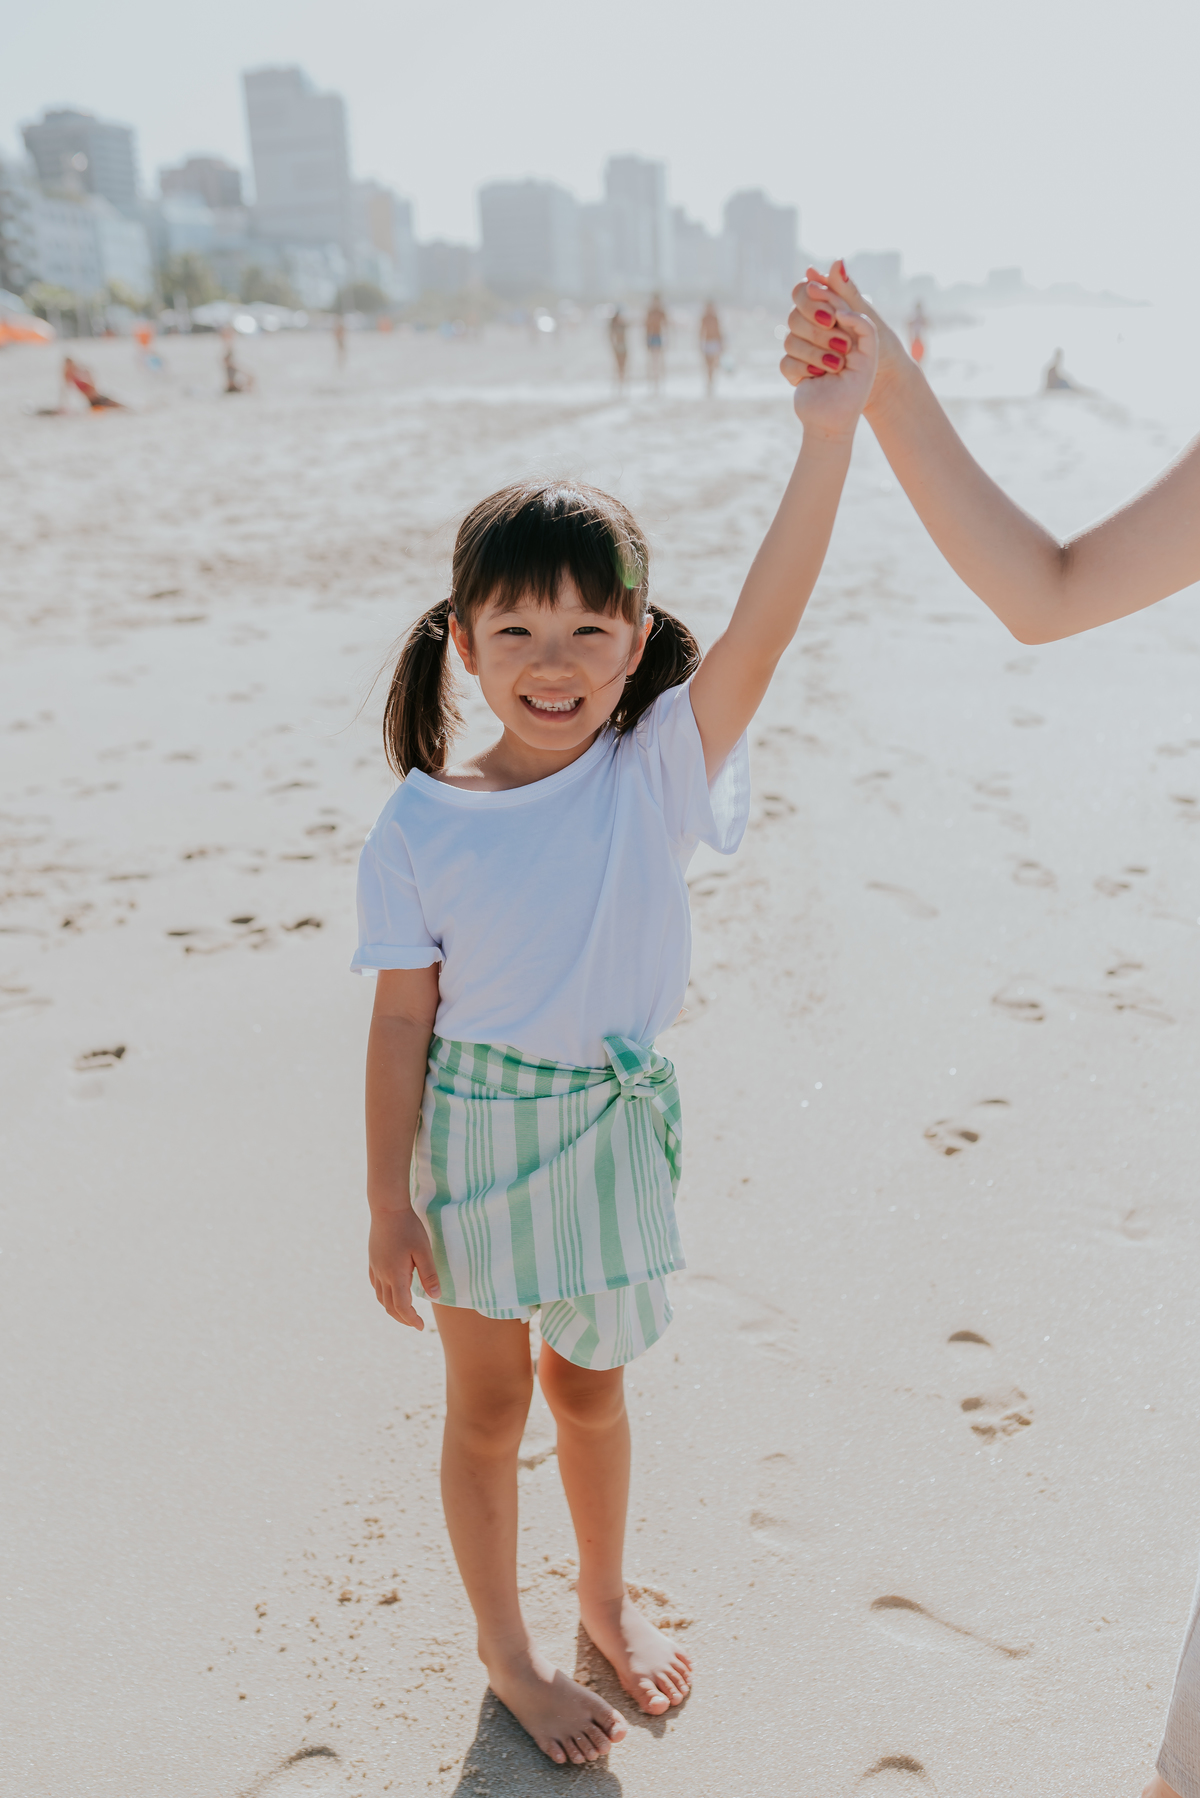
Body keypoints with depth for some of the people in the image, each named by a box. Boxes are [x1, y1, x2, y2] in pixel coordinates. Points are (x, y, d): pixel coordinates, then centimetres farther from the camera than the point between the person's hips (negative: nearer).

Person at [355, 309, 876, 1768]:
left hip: (617, 1126, 2)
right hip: (475, 1133, -1)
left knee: (589, 1382, 23)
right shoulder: (419, 828, -14)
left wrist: (829, 429, -35)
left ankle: (606, 1596, 50)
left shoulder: (660, 770, -12)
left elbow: (764, 624, -26)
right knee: (489, 1404, 17)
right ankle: (504, 1647, 43)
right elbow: (403, 1020, -9)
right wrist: (390, 1203, -5)